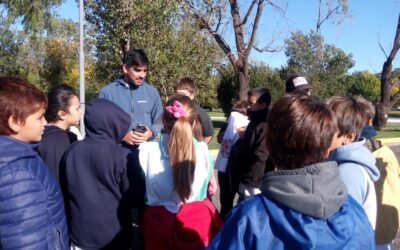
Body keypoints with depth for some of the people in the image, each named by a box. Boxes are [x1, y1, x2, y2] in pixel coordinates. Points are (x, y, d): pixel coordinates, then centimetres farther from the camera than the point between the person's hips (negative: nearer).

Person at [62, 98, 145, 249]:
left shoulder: (72, 151, -6)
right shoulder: (121, 156, -19)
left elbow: (66, 191, 8)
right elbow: (135, 197, -10)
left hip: (80, 234, 4)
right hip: (113, 237, -3)